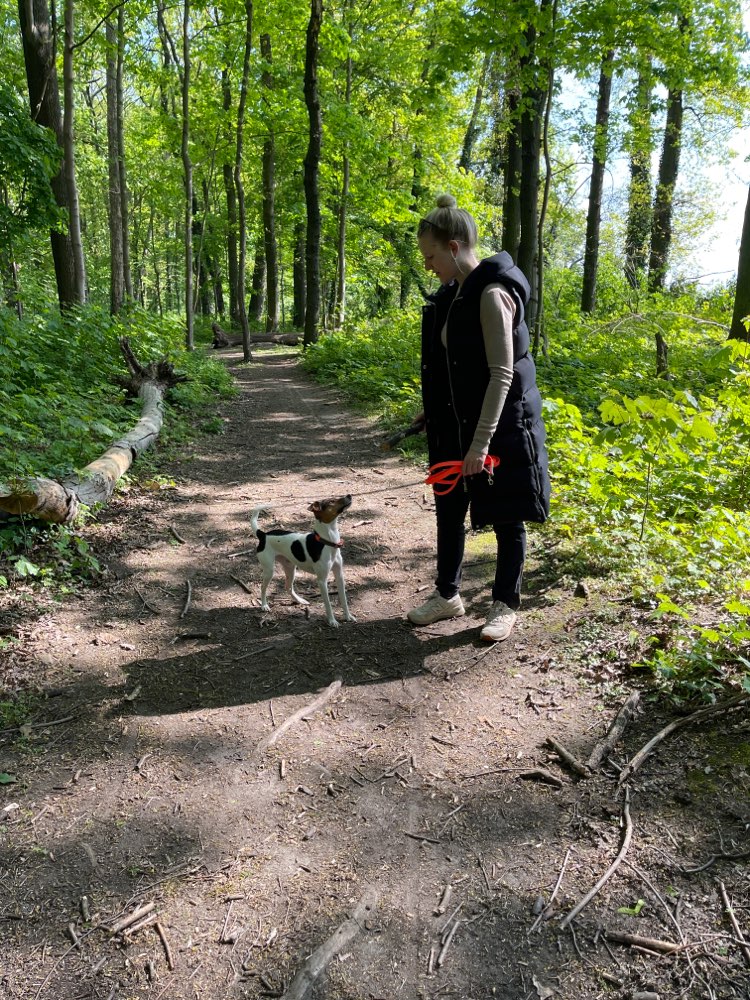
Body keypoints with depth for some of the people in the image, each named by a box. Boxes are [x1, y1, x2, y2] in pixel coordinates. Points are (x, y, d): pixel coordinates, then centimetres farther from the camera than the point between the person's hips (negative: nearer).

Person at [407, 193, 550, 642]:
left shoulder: (492, 293, -19)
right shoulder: (453, 292, 7)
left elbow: (503, 374, -24)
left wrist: (482, 441, -26)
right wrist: (434, 410, 19)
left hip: (500, 423, -9)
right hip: (456, 423, 9)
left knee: (506, 517, 6)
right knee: (449, 508, 15)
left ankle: (506, 605, 22)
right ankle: (448, 594, 31)